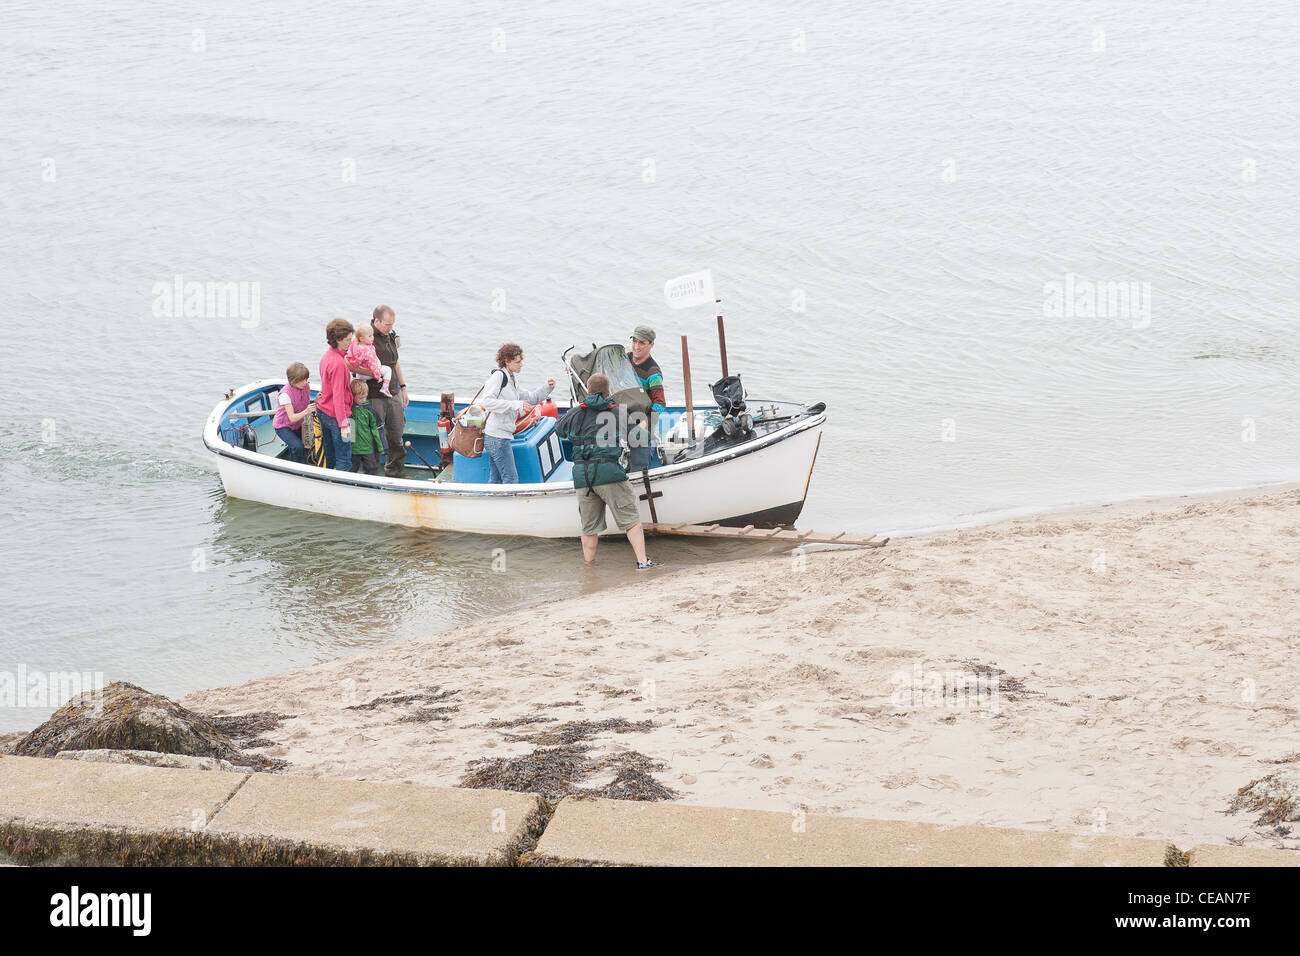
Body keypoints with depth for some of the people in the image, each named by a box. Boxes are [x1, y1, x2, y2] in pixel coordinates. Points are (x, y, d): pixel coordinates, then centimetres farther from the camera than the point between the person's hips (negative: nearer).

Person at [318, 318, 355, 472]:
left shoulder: (327, 355, 7)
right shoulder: (338, 363, -22)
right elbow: (338, 396, -25)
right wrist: (344, 424, -25)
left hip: (323, 412, 9)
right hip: (335, 416, -9)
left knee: (329, 457, 17)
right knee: (344, 460, -4)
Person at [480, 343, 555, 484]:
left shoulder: (510, 379, 19)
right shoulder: (498, 375, -9)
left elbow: (529, 398, 26)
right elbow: (487, 401, -21)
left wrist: (547, 387, 12)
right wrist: (515, 405, -25)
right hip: (497, 437, -10)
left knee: (495, 479, 13)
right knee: (511, 478, -9)